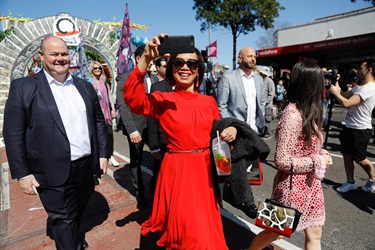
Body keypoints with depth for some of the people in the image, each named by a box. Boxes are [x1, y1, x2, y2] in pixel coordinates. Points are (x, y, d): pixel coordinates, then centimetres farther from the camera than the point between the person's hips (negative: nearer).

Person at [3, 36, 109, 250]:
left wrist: (103, 154, 4)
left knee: (78, 212, 25)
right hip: (55, 173, -5)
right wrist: (22, 174, -9)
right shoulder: (24, 87, -6)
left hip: (86, 166, 5)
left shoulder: (85, 86, 7)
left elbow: (99, 121, 9)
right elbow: (13, 134, -7)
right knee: (64, 221, 9)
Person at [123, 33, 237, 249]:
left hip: (205, 169, 4)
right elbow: (132, 97, -25)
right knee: (185, 228, 9)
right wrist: (146, 59, -33)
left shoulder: (209, 101, 4)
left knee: (207, 228, 21)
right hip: (177, 169, -4)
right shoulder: (162, 100, -8)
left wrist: (231, 131, -8)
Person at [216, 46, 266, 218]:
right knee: (239, 167, 0)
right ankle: (247, 202, 16)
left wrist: (260, 124, 11)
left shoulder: (258, 79, 13)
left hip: (253, 131, 6)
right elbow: (221, 106, -6)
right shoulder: (228, 78, -5)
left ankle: (237, 194, 32)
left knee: (252, 165, 12)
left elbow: (262, 103, 18)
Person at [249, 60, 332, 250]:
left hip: (310, 185, 8)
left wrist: (321, 154, -4)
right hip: (293, 187, -8)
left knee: (314, 234, 18)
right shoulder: (292, 115, -25)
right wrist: (318, 161, -16)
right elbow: (282, 161, -25)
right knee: (275, 231, 13)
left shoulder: (305, 112, 5)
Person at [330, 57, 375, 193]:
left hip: (360, 131, -9)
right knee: (347, 155, 14)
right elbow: (344, 95, 14)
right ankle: (350, 182, 27)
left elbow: (346, 103, -31)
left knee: (360, 159, 8)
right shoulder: (359, 86, 9)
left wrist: (335, 91, -17)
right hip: (349, 127, 9)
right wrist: (336, 84, 3)